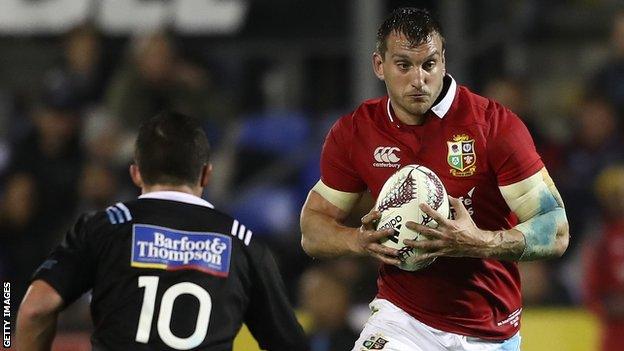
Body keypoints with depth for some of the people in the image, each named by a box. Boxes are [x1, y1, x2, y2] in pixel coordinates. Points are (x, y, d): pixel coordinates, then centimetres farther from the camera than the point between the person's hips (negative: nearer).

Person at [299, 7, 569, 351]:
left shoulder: (496, 125, -12)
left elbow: (557, 233, -12)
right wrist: (359, 240, -15)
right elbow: (313, 228, 7)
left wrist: (482, 244, -29)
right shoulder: (353, 132, -2)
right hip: (401, 318, 1)